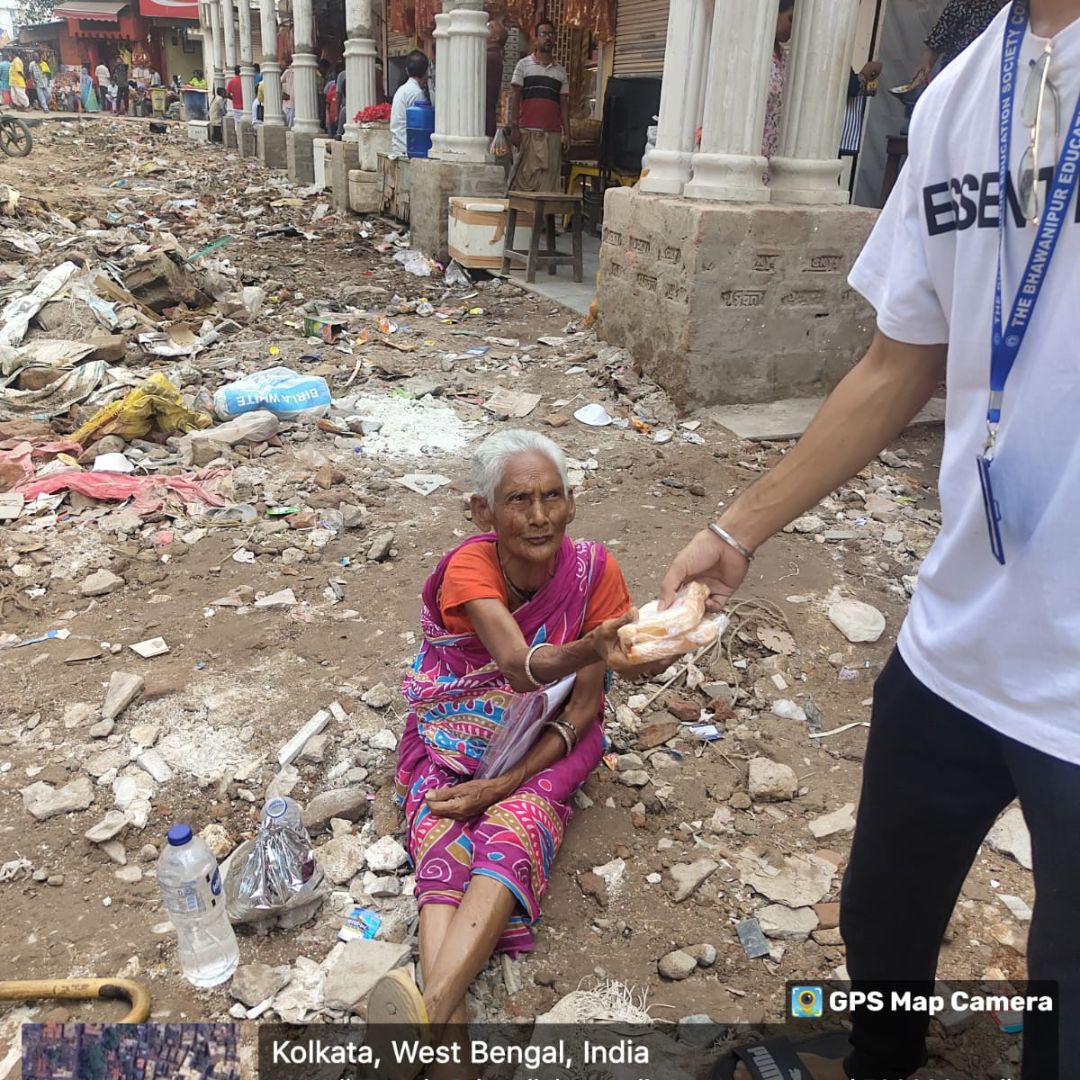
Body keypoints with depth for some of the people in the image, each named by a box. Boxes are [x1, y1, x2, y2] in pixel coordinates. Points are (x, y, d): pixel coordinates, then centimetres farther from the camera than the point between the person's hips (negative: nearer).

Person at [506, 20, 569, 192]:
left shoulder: (561, 71, 17)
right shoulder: (524, 64, 9)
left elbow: (564, 104, 15)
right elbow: (514, 97, 4)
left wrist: (567, 133, 5)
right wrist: (514, 128, -6)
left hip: (552, 134, 2)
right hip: (527, 132, -2)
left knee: (550, 183, -3)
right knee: (523, 179, -4)